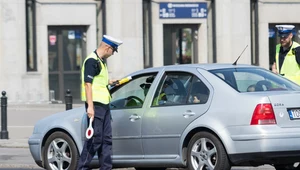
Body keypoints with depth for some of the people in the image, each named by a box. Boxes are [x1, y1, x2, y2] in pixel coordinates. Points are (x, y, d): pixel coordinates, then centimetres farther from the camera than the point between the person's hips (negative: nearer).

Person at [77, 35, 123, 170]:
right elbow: (88, 84, -18)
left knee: (106, 139, 10)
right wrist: (90, 106, -23)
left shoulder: (101, 61, 18)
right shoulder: (92, 61, -12)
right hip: (95, 104, -10)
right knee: (95, 138, -9)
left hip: (104, 105, 10)